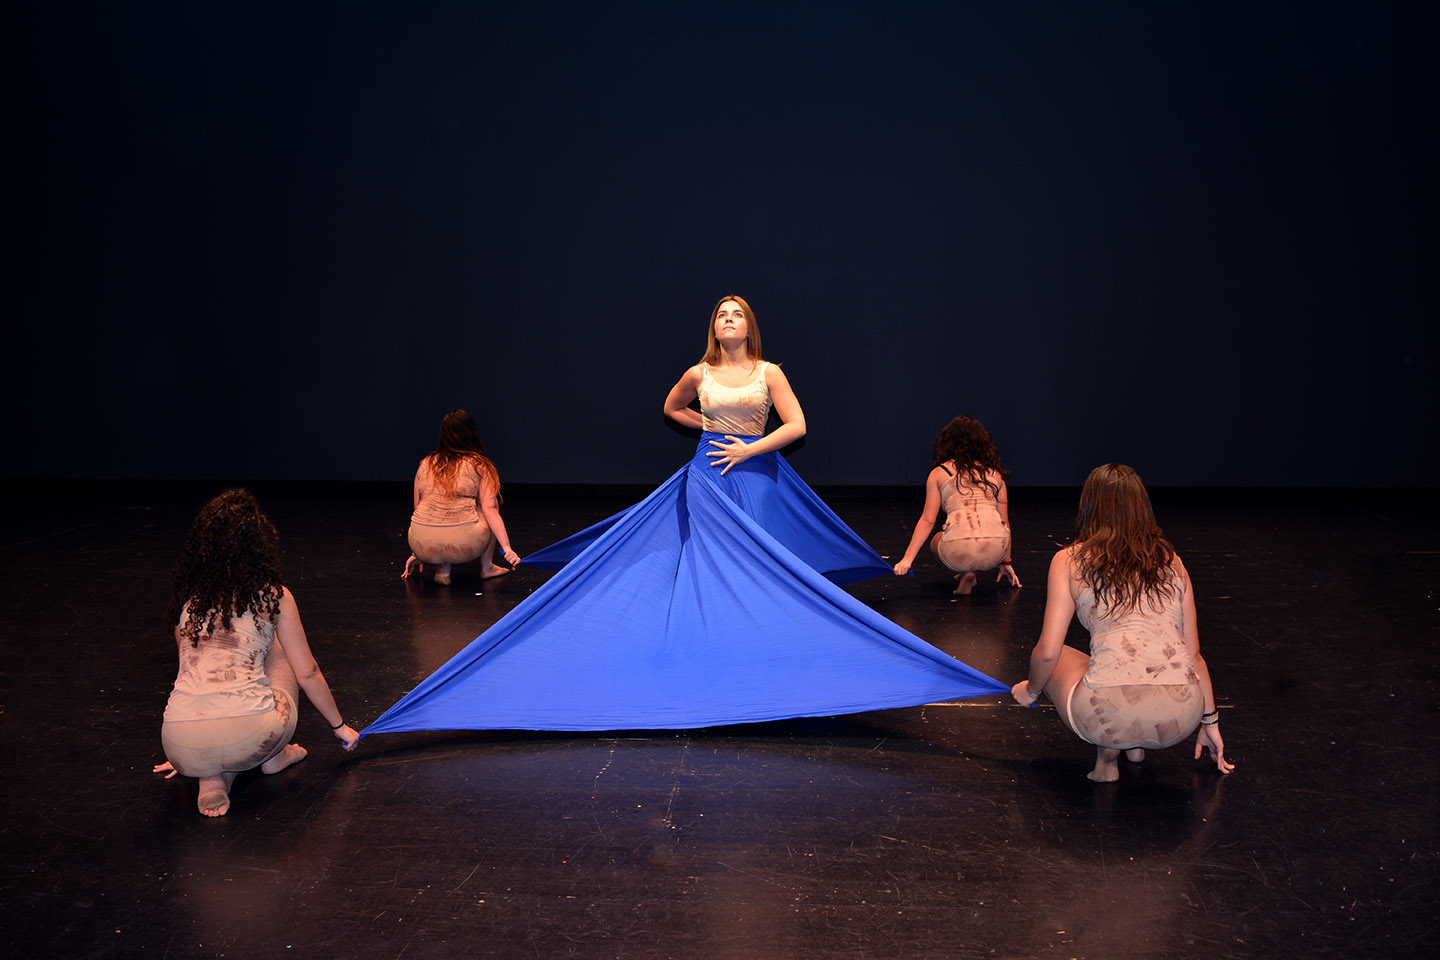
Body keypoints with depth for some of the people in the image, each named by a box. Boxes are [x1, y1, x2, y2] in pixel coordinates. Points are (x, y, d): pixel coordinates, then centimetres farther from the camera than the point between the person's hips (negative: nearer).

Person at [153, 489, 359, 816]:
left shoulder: (186, 599, 15)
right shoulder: (273, 596, 5)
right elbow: (307, 674, 12)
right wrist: (340, 726, 29)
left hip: (183, 747, 2)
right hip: (251, 740, -1)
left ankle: (212, 779, 8)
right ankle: (274, 757, 24)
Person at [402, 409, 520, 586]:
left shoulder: (425, 464, 17)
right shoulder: (480, 466, 6)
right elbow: (489, 510, -5)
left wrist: (417, 553, 32)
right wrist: (507, 548, -8)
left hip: (424, 547, 3)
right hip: (463, 547, -3)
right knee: (491, 503, 25)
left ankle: (441, 570, 16)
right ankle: (487, 567, 25)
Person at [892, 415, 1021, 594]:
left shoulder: (939, 473, 15)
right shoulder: (995, 473, 21)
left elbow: (927, 520, 10)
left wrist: (907, 559, 12)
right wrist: (1005, 561, 34)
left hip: (959, 549, -3)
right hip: (996, 549, 3)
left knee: (936, 541, 33)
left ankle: (965, 574, 6)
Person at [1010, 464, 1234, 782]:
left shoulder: (1069, 560, 8)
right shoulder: (1171, 561, 17)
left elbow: (1047, 653, 4)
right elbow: (1193, 653, 19)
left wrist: (1030, 690, 25)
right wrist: (1210, 721, 32)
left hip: (1108, 715, -4)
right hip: (1181, 719, 4)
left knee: (1053, 662, 29)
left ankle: (1107, 748, 9)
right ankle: (1137, 744, 18)